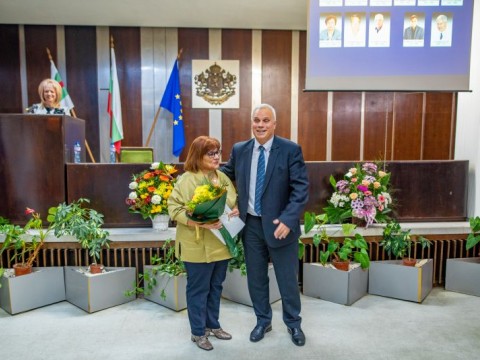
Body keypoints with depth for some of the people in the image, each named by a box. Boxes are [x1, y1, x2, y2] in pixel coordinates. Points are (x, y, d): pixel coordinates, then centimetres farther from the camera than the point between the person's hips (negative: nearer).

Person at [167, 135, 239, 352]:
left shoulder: (223, 177, 7)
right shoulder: (187, 180, -13)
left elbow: (235, 201, 17)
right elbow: (175, 209, -17)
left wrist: (237, 210, -6)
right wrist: (200, 222, -28)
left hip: (221, 244, 6)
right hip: (198, 247, -6)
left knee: (215, 287, 18)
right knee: (198, 289, 7)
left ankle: (213, 325, 36)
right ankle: (198, 332, 24)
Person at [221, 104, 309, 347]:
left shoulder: (291, 150, -10)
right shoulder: (239, 150, 2)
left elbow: (301, 188, -14)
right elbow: (227, 174, 16)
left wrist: (288, 219, -25)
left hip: (279, 224, -3)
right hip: (250, 224, 3)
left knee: (287, 278, 12)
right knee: (256, 277, 16)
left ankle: (293, 323, 36)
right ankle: (263, 320, 38)